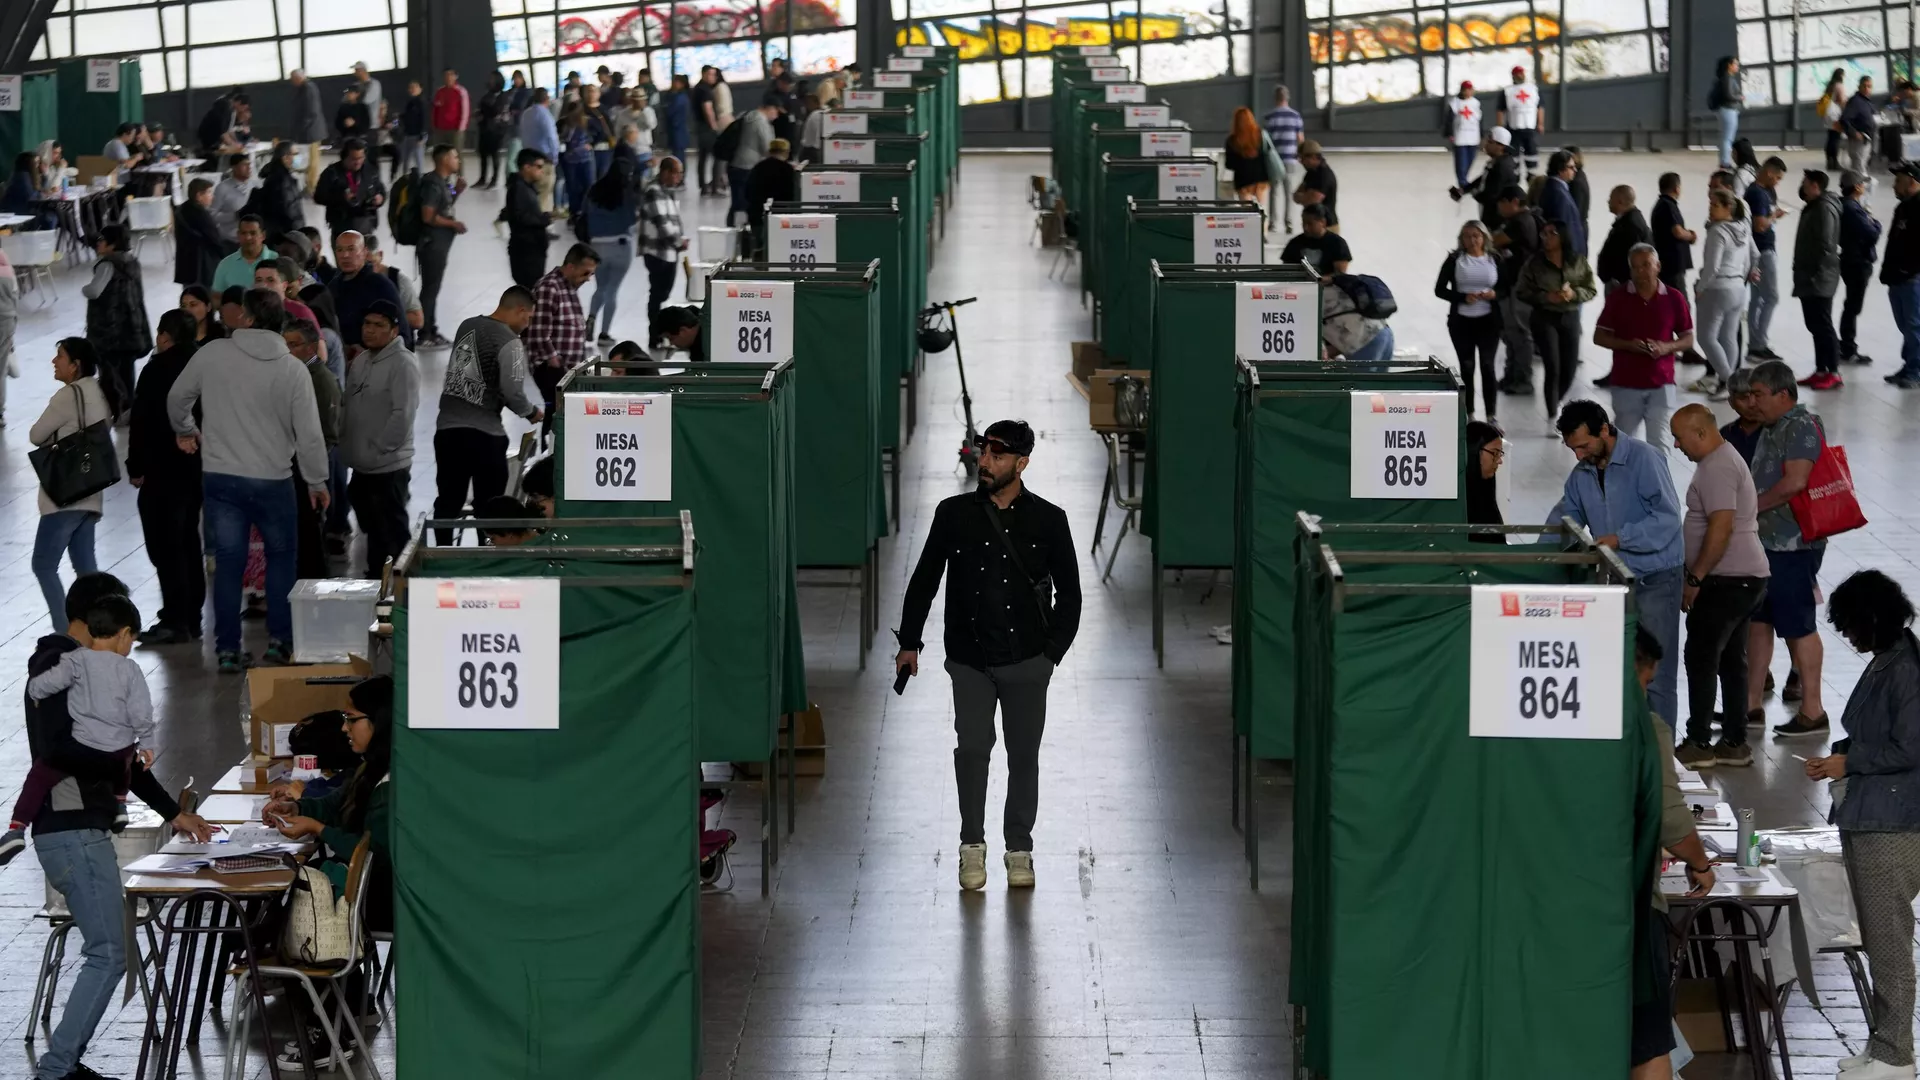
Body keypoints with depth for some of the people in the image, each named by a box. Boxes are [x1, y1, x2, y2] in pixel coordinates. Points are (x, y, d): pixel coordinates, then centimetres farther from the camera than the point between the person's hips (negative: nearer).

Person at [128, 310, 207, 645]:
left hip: (164, 470, -8)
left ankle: (176, 621, -8)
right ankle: (191, 618, 19)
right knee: (188, 543, 16)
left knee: (165, 546, -5)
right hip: (198, 467, 8)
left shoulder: (157, 370, -16)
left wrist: (135, 467, -8)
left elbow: (142, 423, -17)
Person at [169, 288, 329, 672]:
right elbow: (309, 432, -8)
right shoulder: (292, 370, -8)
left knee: (228, 561, 7)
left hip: (219, 477, 1)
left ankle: (228, 650, 8)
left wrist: (186, 431, 30)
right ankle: (279, 640, 14)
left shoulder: (212, 354, -5)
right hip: (272, 479, -1)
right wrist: (317, 482, 5)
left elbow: (178, 398, 9)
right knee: (280, 556, 17)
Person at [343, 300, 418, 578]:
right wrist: (343, 440, 6)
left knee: (391, 534, -2)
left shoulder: (403, 364, -16)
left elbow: (403, 414, -21)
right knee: (373, 532, 20)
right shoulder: (360, 361, 11)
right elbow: (348, 407, 18)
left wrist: (379, 449, -18)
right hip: (361, 465, 9)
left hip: (389, 466, -9)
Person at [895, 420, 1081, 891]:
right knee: (973, 748, -9)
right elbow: (924, 580, 11)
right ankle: (972, 844, 5)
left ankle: (1019, 848, 16)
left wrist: (1053, 651, 1)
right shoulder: (954, 514, 4)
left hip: (1026, 661, 0)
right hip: (970, 660, 0)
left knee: (1024, 755, 4)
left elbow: (1068, 593, 9)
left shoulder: (1048, 520, 2)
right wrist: (909, 642, 5)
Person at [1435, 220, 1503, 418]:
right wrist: (1463, 297, -17)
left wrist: (1495, 294, -13)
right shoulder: (1455, 260, -2)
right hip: (1461, 321, 0)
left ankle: (1491, 416, -4)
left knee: (1487, 366, -4)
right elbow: (1439, 289, -3)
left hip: (1488, 320, 0)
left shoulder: (1494, 260, 3)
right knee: (1466, 367, 6)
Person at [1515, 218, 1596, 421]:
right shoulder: (1534, 262, -4)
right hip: (1544, 318, -3)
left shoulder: (1578, 261, 1)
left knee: (1569, 370, 6)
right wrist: (1546, 297, -17)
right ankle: (1553, 418, -3)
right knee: (1552, 368, -11)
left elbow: (1590, 290, 4)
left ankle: (1555, 403, 36)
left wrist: (1573, 294, -16)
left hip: (1570, 318, 3)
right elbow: (1522, 291, -3)